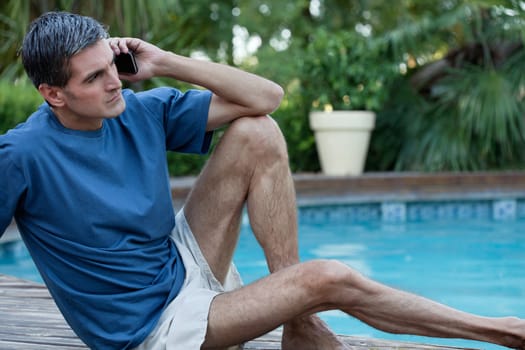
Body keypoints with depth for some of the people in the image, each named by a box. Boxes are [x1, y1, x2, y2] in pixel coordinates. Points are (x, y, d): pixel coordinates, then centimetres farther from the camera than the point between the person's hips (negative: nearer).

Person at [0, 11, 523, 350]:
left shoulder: (141, 112, -6)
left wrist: (163, 63, -13)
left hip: (184, 263, 7)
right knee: (328, 279, -19)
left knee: (257, 134, -11)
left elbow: (265, 96, -6)